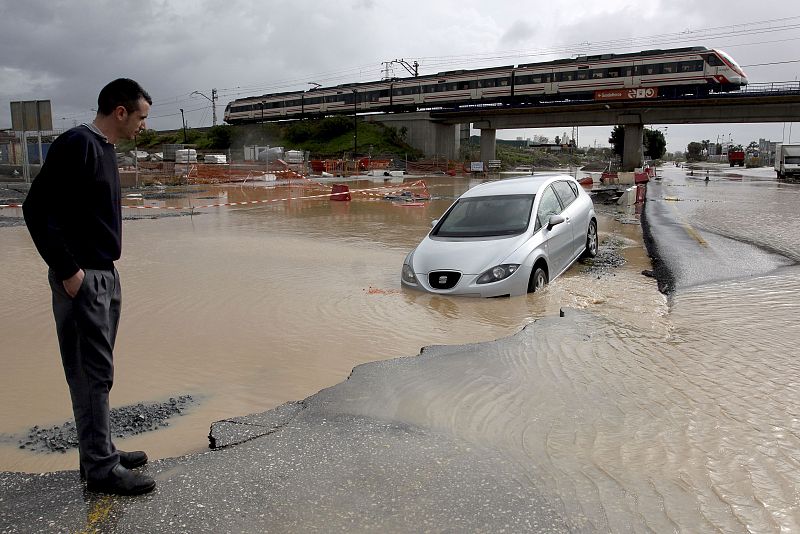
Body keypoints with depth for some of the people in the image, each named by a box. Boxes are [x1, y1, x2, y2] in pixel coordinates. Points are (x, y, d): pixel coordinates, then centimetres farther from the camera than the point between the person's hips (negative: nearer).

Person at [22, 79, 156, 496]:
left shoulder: (102, 148, 14)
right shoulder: (77, 143, -15)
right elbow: (37, 209, -20)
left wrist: (104, 266, 15)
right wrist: (68, 269, -19)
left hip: (105, 274, 10)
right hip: (81, 278, -9)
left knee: (97, 371, 15)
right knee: (92, 374, -2)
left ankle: (100, 452, 26)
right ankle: (101, 468, 8)